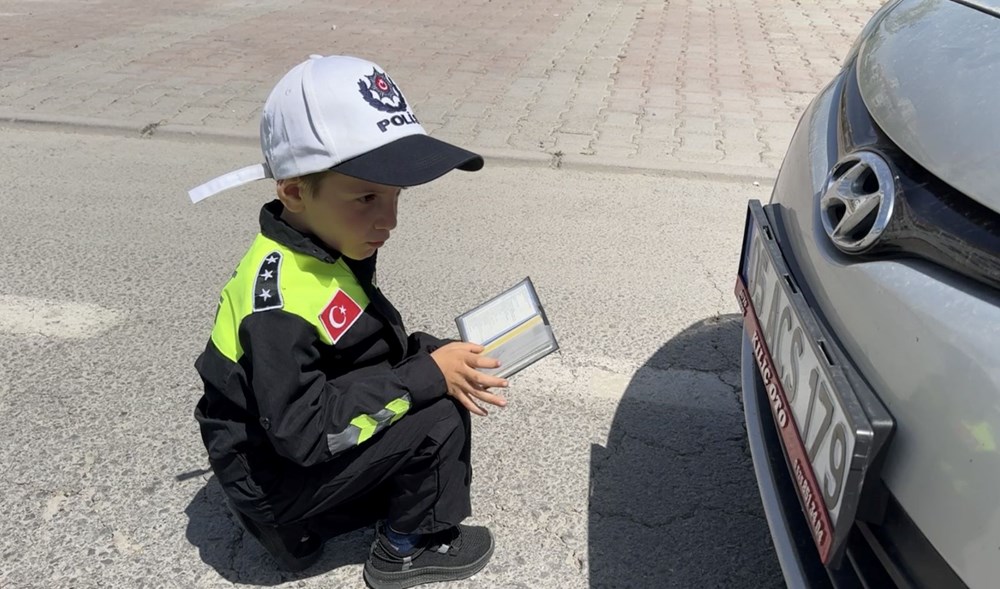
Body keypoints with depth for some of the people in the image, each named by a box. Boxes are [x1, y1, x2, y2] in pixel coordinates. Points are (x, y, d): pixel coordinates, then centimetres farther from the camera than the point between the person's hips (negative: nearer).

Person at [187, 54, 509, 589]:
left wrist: (434, 356, -13)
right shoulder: (280, 302, -31)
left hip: (305, 439, 9)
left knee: (437, 389, 1)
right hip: (277, 481, -8)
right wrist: (427, 376, -28)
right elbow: (306, 432, -30)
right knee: (439, 418, -18)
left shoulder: (329, 249, -4)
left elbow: (379, 342, 5)